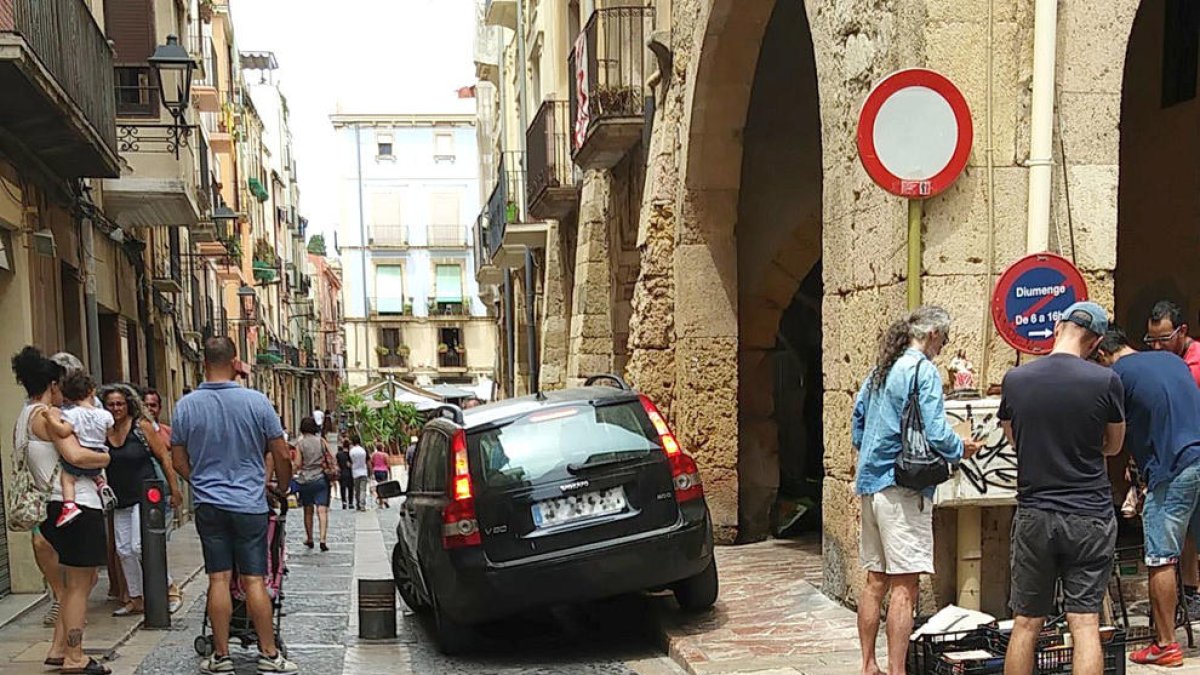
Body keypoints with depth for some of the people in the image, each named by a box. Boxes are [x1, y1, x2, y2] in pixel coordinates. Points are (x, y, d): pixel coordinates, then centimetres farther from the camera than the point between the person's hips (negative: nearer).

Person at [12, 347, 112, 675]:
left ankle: (58, 649, 20)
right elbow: (75, 455, -24)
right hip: (78, 505, -10)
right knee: (78, 584, -2)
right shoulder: (47, 414, -13)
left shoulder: (24, 417, 17)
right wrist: (105, 457, -7)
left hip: (55, 506, 10)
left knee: (83, 580, 18)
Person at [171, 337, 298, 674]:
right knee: (254, 580, 2)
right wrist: (284, 486, 16)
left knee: (219, 579, 6)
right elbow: (281, 454, -2)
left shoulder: (186, 406, -3)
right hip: (249, 503, -2)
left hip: (208, 504, 2)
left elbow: (179, 462, 6)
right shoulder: (257, 402, -9)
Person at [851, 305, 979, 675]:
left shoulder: (879, 371, 16)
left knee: (875, 580, 13)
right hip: (903, 489, -8)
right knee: (904, 585, -6)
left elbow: (857, 431, 20)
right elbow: (936, 434, -16)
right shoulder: (924, 370, -9)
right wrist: (961, 450, 2)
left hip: (870, 484, 8)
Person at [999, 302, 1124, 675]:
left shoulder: (1015, 380, -2)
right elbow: (1113, 445, 8)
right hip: (1089, 516, -2)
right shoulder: (1106, 381, -9)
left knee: (1026, 624, 10)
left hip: (1034, 515, 2)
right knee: (1085, 623, 1)